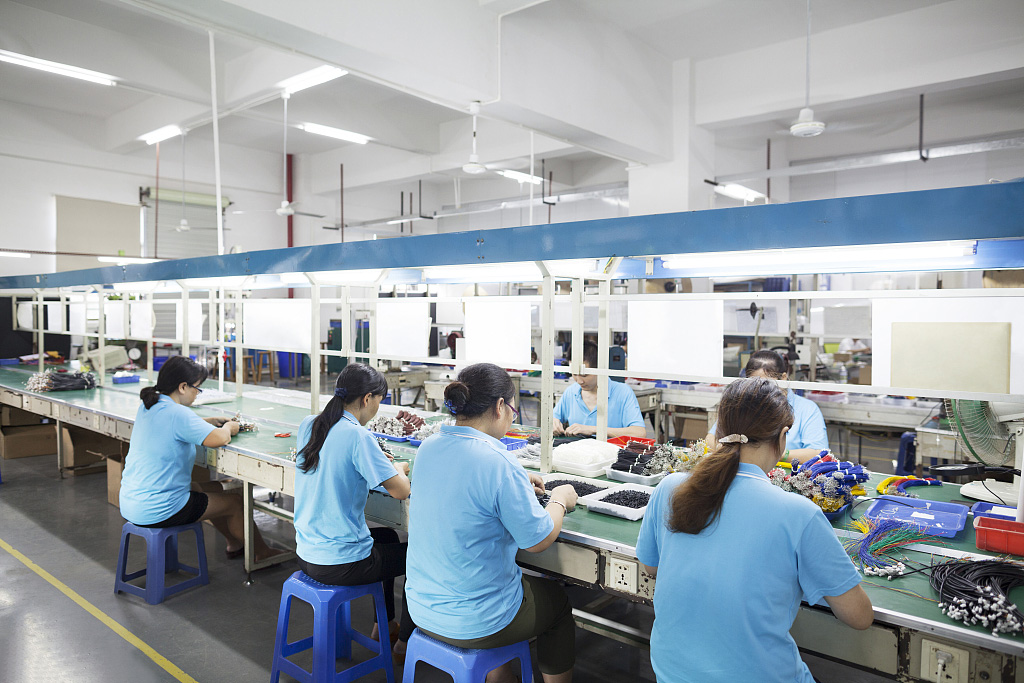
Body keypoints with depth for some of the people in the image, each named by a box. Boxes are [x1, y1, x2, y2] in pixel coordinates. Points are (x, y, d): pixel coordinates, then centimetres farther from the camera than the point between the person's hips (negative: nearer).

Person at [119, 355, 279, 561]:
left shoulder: (147, 407, 5)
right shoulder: (177, 413, -24)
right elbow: (218, 439, -32)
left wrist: (210, 421, 11)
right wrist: (228, 427, -9)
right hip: (156, 511, -10)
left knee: (200, 489, 32)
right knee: (236, 503, 5)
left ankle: (234, 544, 44)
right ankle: (261, 553, 25)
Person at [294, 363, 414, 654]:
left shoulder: (308, 425, 0)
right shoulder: (358, 436, -23)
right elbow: (400, 490, -22)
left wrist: (379, 462, 11)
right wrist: (399, 467, -1)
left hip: (306, 553, 8)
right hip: (339, 565, -8)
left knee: (388, 536, 31)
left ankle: (384, 625, 43)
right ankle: (406, 639, 29)